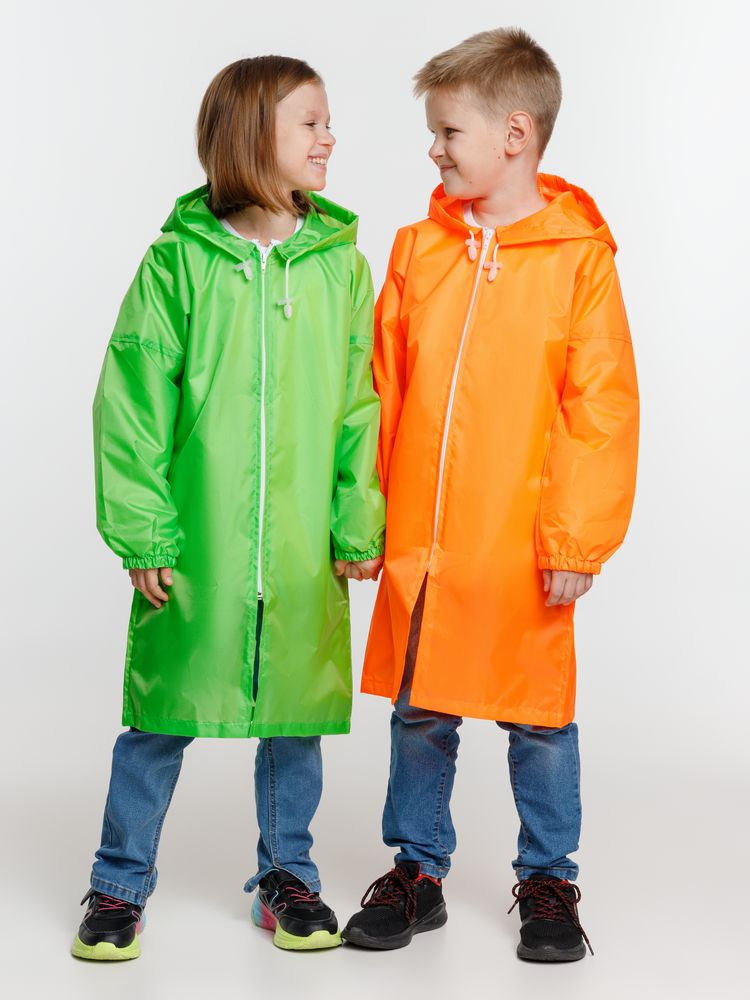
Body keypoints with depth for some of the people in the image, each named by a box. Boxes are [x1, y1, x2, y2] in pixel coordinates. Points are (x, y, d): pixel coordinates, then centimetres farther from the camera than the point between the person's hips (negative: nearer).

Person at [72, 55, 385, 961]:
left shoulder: (339, 260, 2)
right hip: (195, 543, -2)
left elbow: (361, 402, 5)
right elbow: (132, 399, -4)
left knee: (297, 714, 12)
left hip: (303, 547, 2)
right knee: (162, 715, 7)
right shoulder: (179, 259, -5)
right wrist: (141, 530, -8)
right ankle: (120, 883, 25)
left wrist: (359, 522, 2)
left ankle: (287, 874, 32)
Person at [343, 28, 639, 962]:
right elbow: (382, 393, 9)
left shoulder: (580, 257, -7)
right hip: (417, 541, 4)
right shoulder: (417, 249, 5)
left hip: (523, 549, -3)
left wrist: (578, 539, -11)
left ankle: (547, 881, 27)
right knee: (417, 716, 13)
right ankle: (416, 870, 30)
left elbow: (601, 410, -8)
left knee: (539, 721, 9)